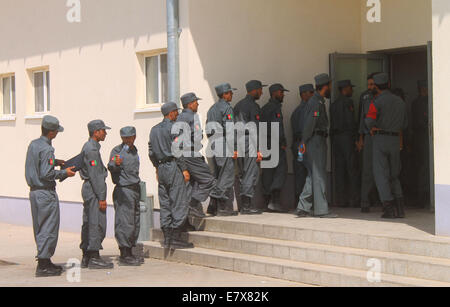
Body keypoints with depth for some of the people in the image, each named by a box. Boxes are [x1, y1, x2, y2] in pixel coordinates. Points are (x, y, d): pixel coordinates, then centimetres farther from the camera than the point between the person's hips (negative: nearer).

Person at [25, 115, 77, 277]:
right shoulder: (46, 149, -18)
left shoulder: (33, 144, 9)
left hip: (34, 190, 9)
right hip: (46, 192, -9)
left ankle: (45, 262, 22)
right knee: (49, 228, -4)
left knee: (39, 228, 14)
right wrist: (64, 173, -11)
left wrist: (55, 162, 18)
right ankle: (43, 265, -4)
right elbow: (46, 174, -22)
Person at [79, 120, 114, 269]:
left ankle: (86, 258, 15)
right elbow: (94, 175, -19)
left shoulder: (88, 147, 17)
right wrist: (101, 198, -19)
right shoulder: (92, 149, -15)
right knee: (97, 224, -8)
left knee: (88, 223, 11)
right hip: (93, 189, -11)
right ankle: (94, 258, -7)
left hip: (87, 188, 11)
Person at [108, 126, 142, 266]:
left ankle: (128, 253, 16)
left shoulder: (134, 150, 16)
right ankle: (124, 255, -9)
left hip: (135, 190, 8)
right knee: (125, 222, -11)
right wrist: (116, 164, -43)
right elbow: (111, 167, -22)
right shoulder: (117, 150, -7)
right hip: (123, 190, -8)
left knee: (135, 223, 9)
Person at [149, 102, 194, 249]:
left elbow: (151, 152, 16)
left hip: (161, 168, 8)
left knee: (165, 204, 9)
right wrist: (184, 169, -14)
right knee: (179, 203, -5)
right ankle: (176, 238, -8)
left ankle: (167, 238, 9)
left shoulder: (154, 129, 14)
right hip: (174, 167, -8)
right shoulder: (174, 127, -10)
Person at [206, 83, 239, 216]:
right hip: (225, 149, -9)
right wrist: (234, 149, -15)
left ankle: (213, 206, 13)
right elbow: (229, 130, -16)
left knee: (218, 177, 13)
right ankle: (224, 208, -4)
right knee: (227, 177, -5)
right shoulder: (227, 108, -10)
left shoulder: (212, 108, 16)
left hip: (214, 149, 9)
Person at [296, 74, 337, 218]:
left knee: (313, 176, 11)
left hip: (318, 142, 10)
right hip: (316, 142, -10)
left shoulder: (317, 101, 18)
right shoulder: (317, 102, -14)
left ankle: (303, 208, 11)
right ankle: (321, 209, -4)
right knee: (319, 176, -6)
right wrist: (304, 142, -17)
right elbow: (309, 123, -18)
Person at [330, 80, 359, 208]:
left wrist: (333, 139, 15)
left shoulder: (333, 104, 16)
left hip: (336, 138, 7)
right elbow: (350, 121, -14)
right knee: (351, 168, -6)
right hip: (347, 136, -7)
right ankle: (353, 199, -9)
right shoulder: (348, 102, -8)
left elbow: (332, 124, 14)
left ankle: (341, 200, 3)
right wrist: (355, 139, -10)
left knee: (339, 169, 5)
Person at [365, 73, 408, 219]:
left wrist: (372, 129, -3)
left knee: (381, 175, 0)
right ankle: (400, 208, 6)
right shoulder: (400, 101, 11)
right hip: (395, 140, 5)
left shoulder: (377, 102, -8)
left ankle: (389, 208, -8)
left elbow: (370, 120, -22)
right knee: (394, 175, 15)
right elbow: (404, 124, 18)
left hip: (381, 139, -5)